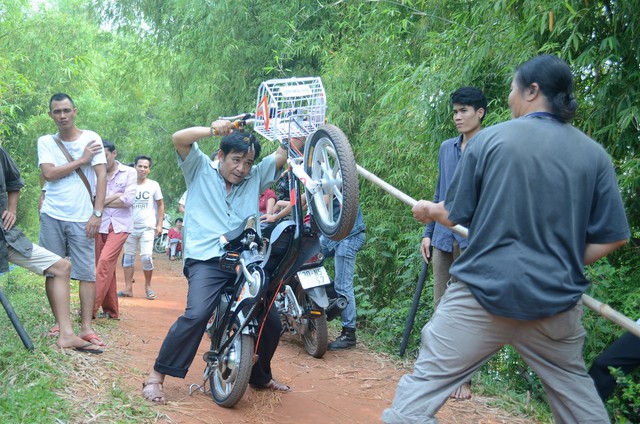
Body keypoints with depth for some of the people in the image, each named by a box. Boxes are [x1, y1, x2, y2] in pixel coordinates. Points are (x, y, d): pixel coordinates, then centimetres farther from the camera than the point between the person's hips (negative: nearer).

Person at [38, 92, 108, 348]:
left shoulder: (91, 139, 1)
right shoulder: (45, 142, 7)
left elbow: (102, 177, -5)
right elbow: (49, 173, -7)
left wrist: (97, 214, -11)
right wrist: (82, 160, -9)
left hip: (82, 218, -2)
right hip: (52, 216, 2)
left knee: (87, 273, -4)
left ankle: (86, 328, -2)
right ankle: (60, 322, 19)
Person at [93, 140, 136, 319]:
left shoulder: (129, 173, 2)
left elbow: (128, 200, -8)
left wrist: (103, 201, -3)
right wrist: (115, 196, -6)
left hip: (120, 225, -3)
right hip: (100, 225, 3)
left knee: (105, 261, -17)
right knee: (107, 267, 6)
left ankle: (92, 308, -17)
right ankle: (110, 310, 15)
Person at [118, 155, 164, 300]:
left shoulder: (153, 185, 2)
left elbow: (160, 205, 7)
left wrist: (159, 224, -1)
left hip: (147, 227, -3)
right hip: (130, 226, 3)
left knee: (146, 257, -10)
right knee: (128, 256, 4)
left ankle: (148, 286, 7)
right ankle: (128, 288, 10)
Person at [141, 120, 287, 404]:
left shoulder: (255, 178, 19)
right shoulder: (201, 170, 10)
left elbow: (284, 155, 15)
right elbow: (179, 139, -4)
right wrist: (213, 130, -17)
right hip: (206, 260, -4)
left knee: (271, 321, 2)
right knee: (196, 315, -27)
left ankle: (261, 377, 28)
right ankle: (155, 377, -13)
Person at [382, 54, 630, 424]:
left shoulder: (490, 139, -5)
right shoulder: (594, 154, 2)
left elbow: (455, 215, 2)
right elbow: (612, 237, 2)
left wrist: (429, 211, 23)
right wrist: (565, 265, 16)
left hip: (484, 294, -3)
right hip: (556, 301, 4)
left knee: (424, 386, 2)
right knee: (575, 391, 23)